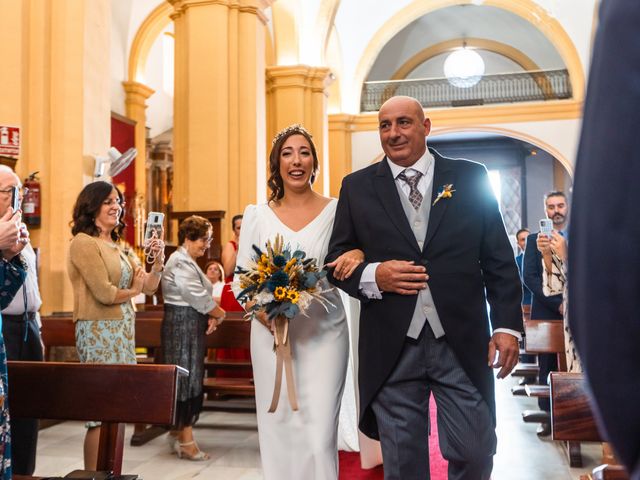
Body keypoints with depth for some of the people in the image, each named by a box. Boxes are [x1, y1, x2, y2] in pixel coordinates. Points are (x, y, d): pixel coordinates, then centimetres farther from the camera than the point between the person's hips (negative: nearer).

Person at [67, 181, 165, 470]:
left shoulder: (120, 247, 14)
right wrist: (133, 291, 1)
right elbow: (104, 293, -17)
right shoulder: (84, 242, -9)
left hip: (123, 331, 8)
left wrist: (158, 262, -8)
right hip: (98, 331, -8)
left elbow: (149, 286, 10)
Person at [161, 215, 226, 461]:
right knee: (187, 378, -4)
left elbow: (200, 296, 17)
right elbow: (200, 298, -19)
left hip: (192, 325, 10)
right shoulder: (180, 262, -15)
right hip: (183, 325, -10)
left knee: (191, 377, 14)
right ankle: (186, 440, 5)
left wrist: (211, 316, 0)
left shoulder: (188, 262, 17)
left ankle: (177, 432, 26)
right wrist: (220, 314, -4)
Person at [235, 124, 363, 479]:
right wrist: (266, 316, -12)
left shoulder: (336, 211, 3)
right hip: (270, 333, 1)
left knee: (320, 434, -6)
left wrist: (358, 254, -18)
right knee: (277, 429, 7)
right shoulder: (257, 215, 6)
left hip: (325, 333, -1)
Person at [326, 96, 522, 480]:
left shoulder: (470, 177, 6)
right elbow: (337, 260, 8)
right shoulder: (357, 187, 7)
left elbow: (499, 260, 5)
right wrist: (372, 276, -12)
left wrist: (508, 325, -1)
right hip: (392, 350, 1)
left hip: (463, 344, 0)